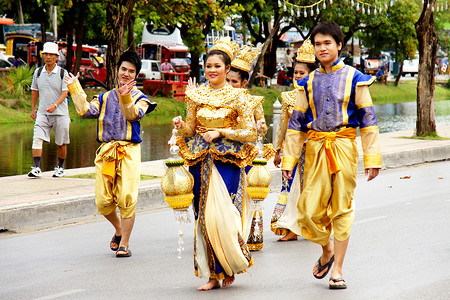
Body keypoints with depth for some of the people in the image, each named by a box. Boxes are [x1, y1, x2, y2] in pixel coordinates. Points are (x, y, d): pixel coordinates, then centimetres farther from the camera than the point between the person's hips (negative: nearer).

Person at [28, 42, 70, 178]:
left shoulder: (62, 73, -4)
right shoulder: (38, 72, 7)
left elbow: (65, 93, -11)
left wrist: (55, 105, -26)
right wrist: (33, 109, 17)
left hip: (60, 113, -2)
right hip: (42, 113, 2)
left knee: (61, 143, 6)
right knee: (37, 138, -15)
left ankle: (60, 167, 25)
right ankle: (36, 168, -18)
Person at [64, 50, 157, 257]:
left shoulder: (139, 98, 8)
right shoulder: (105, 98, 19)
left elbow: (133, 115, -13)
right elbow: (86, 111, 4)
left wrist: (125, 97, -30)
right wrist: (75, 88, 6)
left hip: (129, 152, -3)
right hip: (106, 152, 3)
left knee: (127, 199, -12)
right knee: (103, 202, 0)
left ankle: (124, 244, -1)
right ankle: (119, 230, 28)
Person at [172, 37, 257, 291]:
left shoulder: (237, 96, -3)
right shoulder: (197, 95, 8)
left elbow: (251, 133, -5)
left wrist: (220, 132, -13)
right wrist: (181, 125, -7)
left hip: (227, 159, -4)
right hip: (202, 160, 4)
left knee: (222, 214, -12)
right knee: (203, 216, 1)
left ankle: (232, 265, 11)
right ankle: (213, 274, 7)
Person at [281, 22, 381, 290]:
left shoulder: (354, 78, 1)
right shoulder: (309, 82, 9)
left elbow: (368, 119, 1)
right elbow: (297, 122, 12)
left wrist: (372, 157, -4)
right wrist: (289, 159, 7)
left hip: (343, 146, -2)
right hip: (315, 148, 2)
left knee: (342, 207, 1)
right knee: (310, 210, -3)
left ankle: (337, 270, 8)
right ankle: (327, 250, 26)